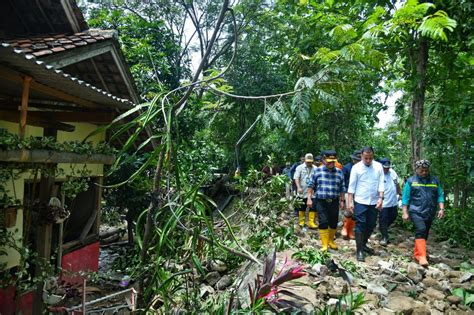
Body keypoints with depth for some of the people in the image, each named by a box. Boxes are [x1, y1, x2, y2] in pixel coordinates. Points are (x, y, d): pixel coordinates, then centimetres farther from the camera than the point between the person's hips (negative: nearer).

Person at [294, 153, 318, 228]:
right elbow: (296, 178, -5)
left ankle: (311, 222, 4)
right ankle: (301, 221, 22)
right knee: (302, 208, 9)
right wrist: (298, 187, -17)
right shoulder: (300, 167, 0)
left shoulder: (315, 168, 6)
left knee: (313, 207, -2)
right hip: (302, 192, -1)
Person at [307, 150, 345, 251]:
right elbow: (311, 185, 3)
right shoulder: (318, 171, 0)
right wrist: (309, 198, -1)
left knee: (334, 222, 9)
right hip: (321, 201, -2)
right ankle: (324, 244, 4)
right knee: (323, 222, -6)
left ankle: (331, 241, 30)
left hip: (334, 202, 2)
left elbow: (342, 188, 10)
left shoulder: (339, 172, 5)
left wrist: (342, 201, 9)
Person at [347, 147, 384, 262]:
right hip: (360, 202, -3)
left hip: (374, 202, 4)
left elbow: (381, 183, 2)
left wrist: (380, 198, -9)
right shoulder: (356, 167, -6)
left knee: (371, 225, 13)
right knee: (360, 225, -2)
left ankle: (363, 244, 33)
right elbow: (351, 186, -5)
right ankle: (359, 250, 6)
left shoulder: (378, 166, 2)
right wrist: (350, 202, -8)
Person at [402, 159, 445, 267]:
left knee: (424, 234, 11)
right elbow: (405, 198, 1)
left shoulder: (435, 180, 10)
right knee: (421, 230, -22)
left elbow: (440, 195, 11)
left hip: (430, 213, 4)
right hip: (416, 212, -4)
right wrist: (405, 213, -4)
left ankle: (417, 254, 27)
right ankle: (422, 257, -23)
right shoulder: (411, 181, 2)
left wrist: (441, 209, -2)